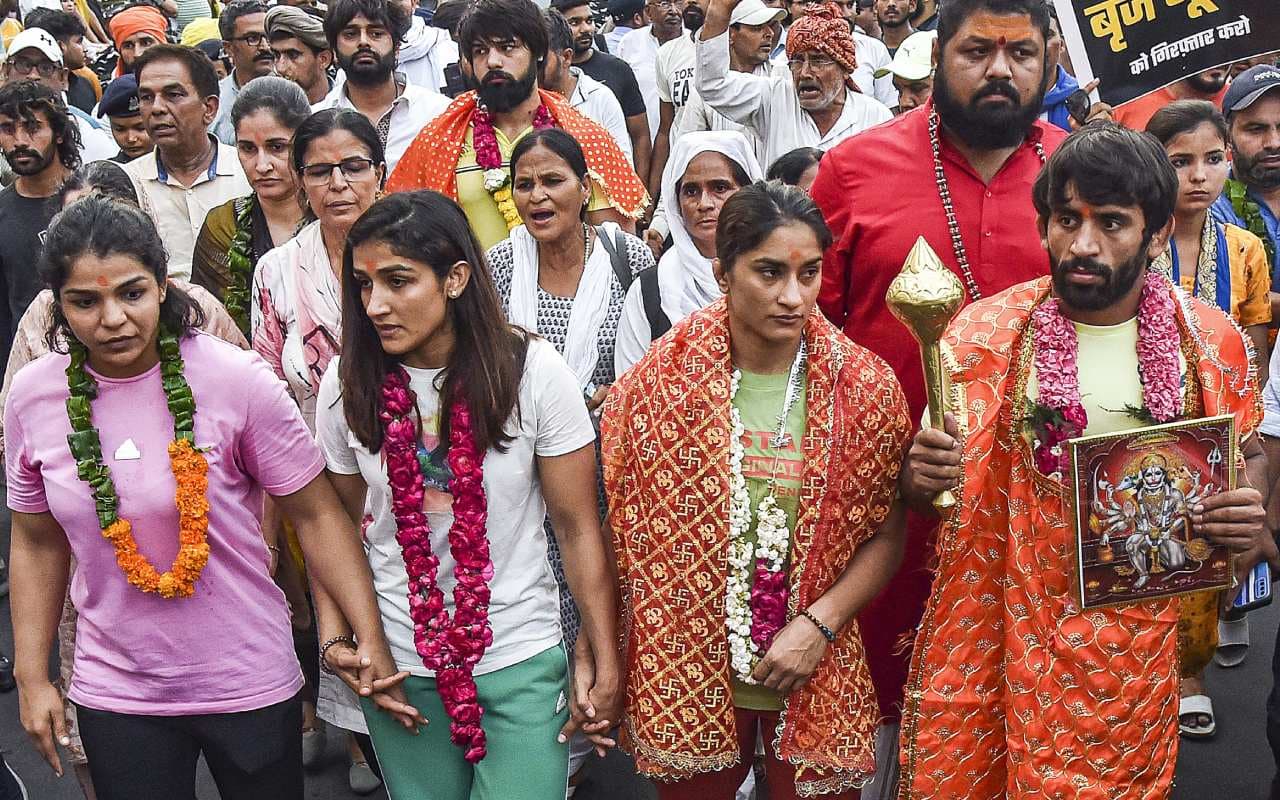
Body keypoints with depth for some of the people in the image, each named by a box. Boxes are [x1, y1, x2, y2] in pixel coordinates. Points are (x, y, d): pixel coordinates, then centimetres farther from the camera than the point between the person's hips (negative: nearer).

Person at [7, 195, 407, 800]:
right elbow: (36, 541, 7)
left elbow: (317, 513, -10)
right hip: (115, 690, 2)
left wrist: (371, 641, -14)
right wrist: (32, 678, 6)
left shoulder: (236, 379, -16)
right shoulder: (33, 397, -6)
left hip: (249, 682, -2)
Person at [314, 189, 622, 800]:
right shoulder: (347, 383, -6)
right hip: (398, 658, 2)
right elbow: (342, 522, 5)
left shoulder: (533, 372, -13)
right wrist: (335, 632, -7)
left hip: (521, 657, -2)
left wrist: (604, 659, -7)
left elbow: (577, 526, -9)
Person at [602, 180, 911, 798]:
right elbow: (614, 522, -2)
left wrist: (818, 624, -14)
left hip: (817, 680, 0)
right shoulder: (661, 377, -8)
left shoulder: (865, 387, -7)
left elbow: (885, 534, -1)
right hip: (684, 674, 0)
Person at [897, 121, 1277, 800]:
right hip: (997, 624, 0)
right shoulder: (986, 331, -5)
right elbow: (928, 483, 4)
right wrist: (921, 477, -20)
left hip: (1136, 637, 1)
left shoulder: (1212, 341, -3)